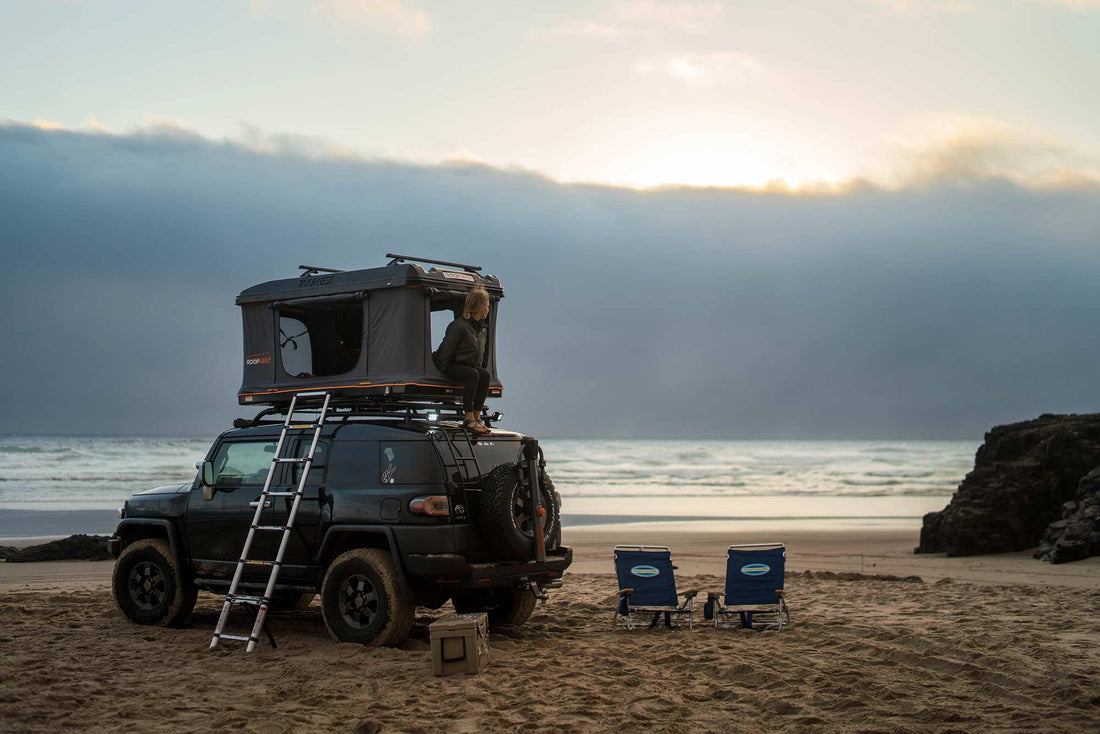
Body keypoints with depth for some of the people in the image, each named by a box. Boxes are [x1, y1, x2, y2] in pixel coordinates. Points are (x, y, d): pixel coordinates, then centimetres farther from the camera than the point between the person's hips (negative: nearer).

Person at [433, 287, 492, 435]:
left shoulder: (483, 326, 10)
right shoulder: (459, 326, -18)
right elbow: (447, 350, -15)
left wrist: (478, 367, 10)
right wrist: (442, 369, -14)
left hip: (470, 366, 8)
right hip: (452, 366, -8)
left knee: (484, 374, -22)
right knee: (472, 375, -34)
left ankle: (476, 417, -21)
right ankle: (468, 418, -31)